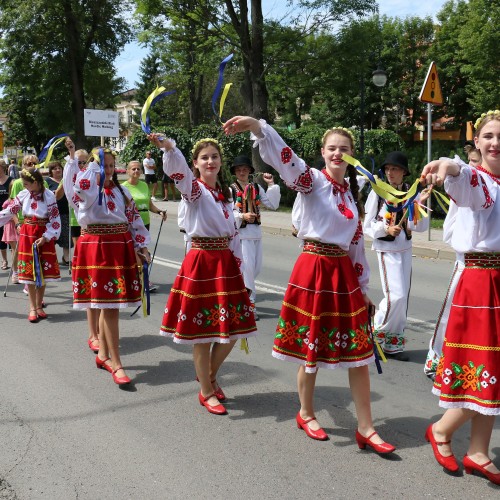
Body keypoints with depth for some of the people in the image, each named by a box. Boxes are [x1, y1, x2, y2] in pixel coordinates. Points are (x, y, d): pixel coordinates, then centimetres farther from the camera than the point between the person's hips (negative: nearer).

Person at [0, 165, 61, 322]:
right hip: (27, 235, 3)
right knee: (28, 272, 2)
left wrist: (46, 237, -15)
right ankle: (33, 308, 10)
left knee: (42, 272, 4)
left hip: (43, 236, -3)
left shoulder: (49, 196, -11)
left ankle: (39, 306, 19)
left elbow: (55, 220, -10)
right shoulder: (23, 195, -1)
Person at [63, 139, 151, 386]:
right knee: (108, 304, -8)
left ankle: (103, 354, 27)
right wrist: (94, 164, -14)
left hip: (120, 247, 5)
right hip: (95, 247, -5)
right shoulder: (85, 188, -2)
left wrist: (142, 246, 8)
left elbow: (134, 218, 14)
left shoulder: (121, 190, 13)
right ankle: (115, 364, -3)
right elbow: (83, 186, -28)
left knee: (107, 303, 11)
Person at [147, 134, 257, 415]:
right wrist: (168, 147, -49)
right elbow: (179, 171, -29)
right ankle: (206, 392, 16)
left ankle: (209, 375, 34)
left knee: (232, 328, 10)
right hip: (201, 262, -6)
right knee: (203, 330, 2)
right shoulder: (193, 188, -6)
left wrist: (238, 264, 10)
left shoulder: (226, 193, 13)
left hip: (226, 262, 6)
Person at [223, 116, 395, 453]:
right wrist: (256, 127, -42)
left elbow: (357, 245, 16)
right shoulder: (313, 181, -5)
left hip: (345, 274, 5)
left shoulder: (353, 195, 12)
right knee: (311, 346, 6)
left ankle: (366, 428, 15)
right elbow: (285, 158, -25)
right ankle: (306, 413, 30)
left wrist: (363, 288, 17)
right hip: (313, 269, -5)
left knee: (358, 350, 5)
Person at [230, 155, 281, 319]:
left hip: (256, 231, 5)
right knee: (247, 267, -7)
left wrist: (271, 185, -2)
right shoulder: (231, 189, -3)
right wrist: (242, 216, -25)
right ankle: (249, 303, 2)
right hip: (241, 232, -5)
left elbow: (273, 205, 3)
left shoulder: (256, 188, 9)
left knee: (256, 267, 10)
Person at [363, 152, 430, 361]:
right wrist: (386, 229, -20)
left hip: (405, 249, 5)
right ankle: (377, 335, 9)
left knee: (403, 298, 8)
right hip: (387, 250, -4)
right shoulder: (378, 192, -8)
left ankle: (394, 343, 20)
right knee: (395, 296, -13)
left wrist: (421, 203, -16)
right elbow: (367, 226, -4)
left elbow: (421, 227, -3)